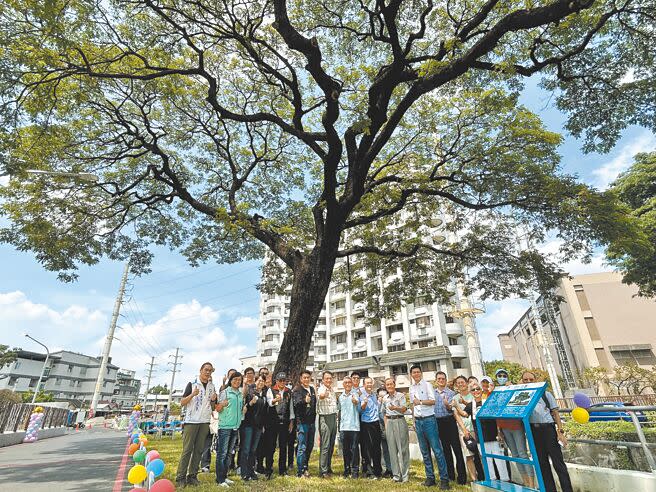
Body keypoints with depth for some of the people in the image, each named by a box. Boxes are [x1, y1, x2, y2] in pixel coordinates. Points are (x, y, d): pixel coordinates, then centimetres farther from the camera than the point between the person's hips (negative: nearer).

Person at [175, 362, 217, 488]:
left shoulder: (212, 387, 11)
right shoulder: (192, 384, -2)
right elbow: (182, 403, -4)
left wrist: (213, 400, -4)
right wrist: (192, 394, -21)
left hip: (205, 422, 4)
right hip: (191, 421, -4)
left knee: (198, 450, 6)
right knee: (187, 449, -3)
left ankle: (192, 476, 14)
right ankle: (180, 477, 5)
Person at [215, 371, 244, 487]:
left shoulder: (241, 394, 11)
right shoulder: (225, 392, -7)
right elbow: (218, 409, -7)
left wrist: (244, 409, 1)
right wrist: (222, 405, -29)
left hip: (236, 426, 7)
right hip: (225, 426, -7)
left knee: (229, 453, 14)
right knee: (222, 453, -2)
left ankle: (225, 476, 24)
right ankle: (220, 479, 7)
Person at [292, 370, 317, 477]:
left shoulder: (312, 389, 13)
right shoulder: (297, 390, -10)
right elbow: (296, 403, -28)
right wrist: (304, 400, -47)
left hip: (311, 421, 7)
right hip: (302, 422, -7)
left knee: (310, 446, 14)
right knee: (302, 447, -5)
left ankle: (305, 467, 29)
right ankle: (300, 472, 5)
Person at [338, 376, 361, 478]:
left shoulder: (356, 394, -4)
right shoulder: (340, 397, 12)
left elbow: (358, 405, -25)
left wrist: (356, 402, -48)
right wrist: (339, 425, 19)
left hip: (354, 426, -4)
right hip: (343, 427, 5)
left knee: (354, 449, 0)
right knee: (345, 450, 10)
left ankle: (355, 470, 11)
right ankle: (347, 470, 22)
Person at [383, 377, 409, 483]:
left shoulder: (401, 395, -3)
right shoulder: (385, 398, 11)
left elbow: (404, 409, -13)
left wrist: (395, 408, -31)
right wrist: (386, 426, 10)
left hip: (400, 421, -4)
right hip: (389, 423, 4)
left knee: (403, 448, -1)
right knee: (392, 449, 6)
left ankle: (405, 474, 7)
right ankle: (396, 474, 14)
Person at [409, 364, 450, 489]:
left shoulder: (427, 385, -5)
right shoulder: (411, 388, 11)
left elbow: (433, 401, -10)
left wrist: (420, 401, -22)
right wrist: (414, 421, 15)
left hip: (429, 419, -5)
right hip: (418, 421, 5)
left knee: (437, 450, -5)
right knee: (424, 451, 10)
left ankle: (444, 478, 2)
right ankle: (430, 477, 18)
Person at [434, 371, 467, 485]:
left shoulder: (451, 393, -3)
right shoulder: (432, 393, 7)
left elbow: (451, 409, -12)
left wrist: (447, 405, -32)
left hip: (449, 421, -4)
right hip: (438, 423, 4)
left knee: (456, 448, -4)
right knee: (446, 448, 14)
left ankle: (461, 476, 4)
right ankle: (450, 474, 25)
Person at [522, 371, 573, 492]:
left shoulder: (545, 394, 9)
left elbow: (555, 413, 6)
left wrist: (560, 432, -4)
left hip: (548, 429, -2)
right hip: (533, 431, 2)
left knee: (558, 462, -1)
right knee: (542, 464, 9)